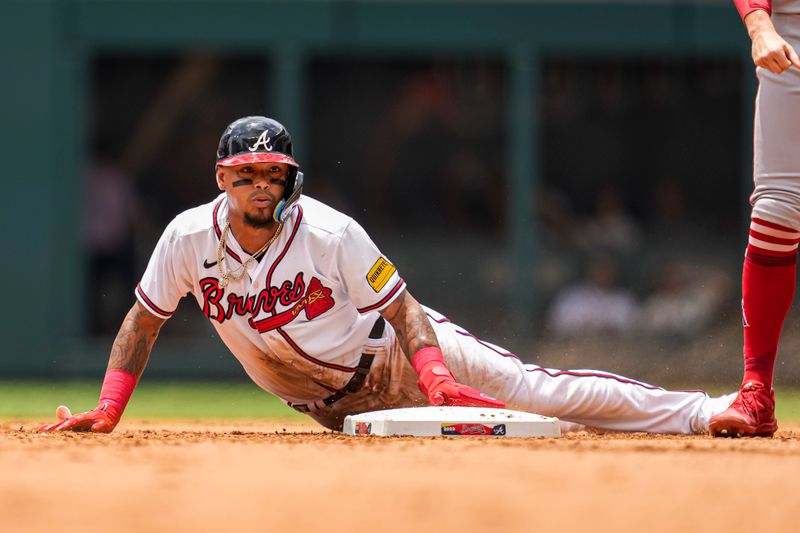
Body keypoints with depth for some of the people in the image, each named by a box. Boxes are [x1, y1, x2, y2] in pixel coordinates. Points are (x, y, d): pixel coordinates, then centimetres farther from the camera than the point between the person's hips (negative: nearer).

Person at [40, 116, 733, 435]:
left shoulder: (331, 234, -25)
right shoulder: (189, 238, -15)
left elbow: (403, 311, -20)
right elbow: (144, 321, -3)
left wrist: (435, 380, -36)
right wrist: (107, 410, -12)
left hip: (395, 358, -4)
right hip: (328, 403, 4)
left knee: (535, 389, -13)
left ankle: (697, 413, -13)